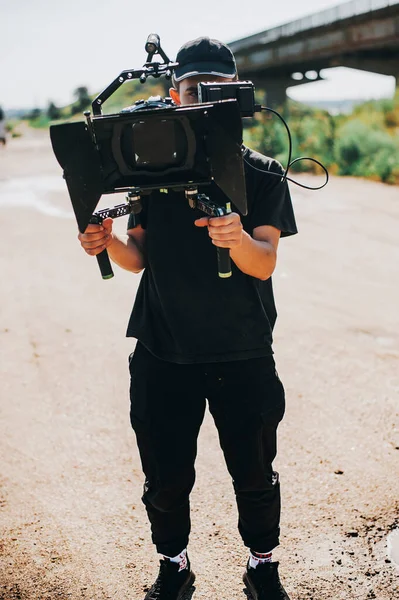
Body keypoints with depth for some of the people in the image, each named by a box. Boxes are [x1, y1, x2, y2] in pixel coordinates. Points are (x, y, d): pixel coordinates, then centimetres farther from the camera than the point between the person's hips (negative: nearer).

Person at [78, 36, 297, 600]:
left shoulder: (262, 174, -2)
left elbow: (264, 263, -13)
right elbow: (140, 257, 6)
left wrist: (239, 239, -35)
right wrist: (109, 243, -16)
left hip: (243, 357, -1)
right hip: (163, 354, 1)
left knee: (255, 474, 11)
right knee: (165, 478, 9)